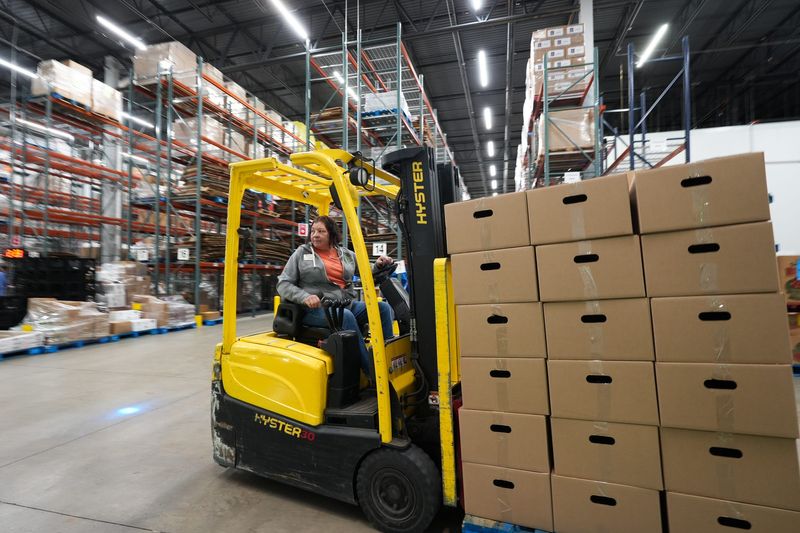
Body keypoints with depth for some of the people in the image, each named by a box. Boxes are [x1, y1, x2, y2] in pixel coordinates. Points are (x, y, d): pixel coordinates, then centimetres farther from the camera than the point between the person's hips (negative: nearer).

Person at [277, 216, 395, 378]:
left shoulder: (346, 254, 15)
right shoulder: (302, 253, 8)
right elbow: (283, 284, 3)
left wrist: (378, 266, -5)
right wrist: (304, 296, -16)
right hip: (316, 308, -4)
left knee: (383, 307, -17)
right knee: (345, 316, -34)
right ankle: (373, 374, -32)